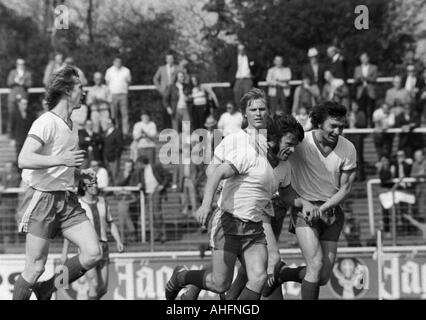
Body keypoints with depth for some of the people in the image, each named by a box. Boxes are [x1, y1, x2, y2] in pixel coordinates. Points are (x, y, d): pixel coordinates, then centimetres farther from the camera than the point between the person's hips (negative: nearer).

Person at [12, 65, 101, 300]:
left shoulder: (71, 126, 15)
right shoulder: (46, 123, -12)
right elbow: (23, 160, -25)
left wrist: (81, 174, 9)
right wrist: (61, 160, -33)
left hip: (67, 199, 8)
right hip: (42, 199, -8)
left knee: (93, 254, -5)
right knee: (35, 268, -6)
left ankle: (47, 289, 14)